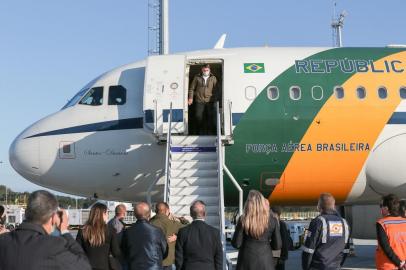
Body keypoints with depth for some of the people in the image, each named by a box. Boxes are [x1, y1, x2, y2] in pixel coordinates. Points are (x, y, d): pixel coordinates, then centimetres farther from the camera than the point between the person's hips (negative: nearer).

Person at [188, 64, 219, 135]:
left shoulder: (213, 78, 8)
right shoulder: (197, 77, 7)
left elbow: (216, 89, 7)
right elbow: (192, 88, 11)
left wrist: (217, 99, -1)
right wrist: (191, 98, 3)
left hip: (210, 101, 0)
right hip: (199, 101, 0)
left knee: (211, 118, 0)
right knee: (199, 117, -2)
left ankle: (211, 132, 10)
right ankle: (200, 132, 10)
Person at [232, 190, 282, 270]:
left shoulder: (243, 220, -7)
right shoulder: (272, 220, -2)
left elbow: (236, 244, -5)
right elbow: (277, 245, 1)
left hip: (247, 261, -1)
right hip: (266, 261, 1)